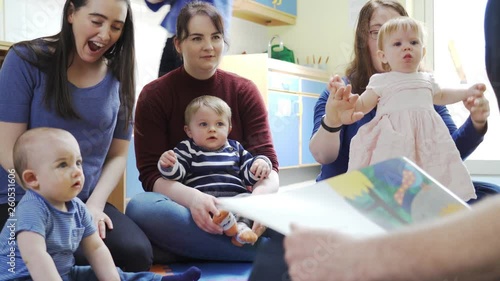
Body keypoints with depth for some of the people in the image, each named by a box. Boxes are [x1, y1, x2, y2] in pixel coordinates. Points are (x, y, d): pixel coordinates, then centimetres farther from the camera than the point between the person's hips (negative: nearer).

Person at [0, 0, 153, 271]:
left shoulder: (118, 76, 4)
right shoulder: (26, 60, -7)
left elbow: (118, 154, 8)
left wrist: (95, 204, -9)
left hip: (88, 202, 4)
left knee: (137, 254, -22)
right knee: (80, 259, -29)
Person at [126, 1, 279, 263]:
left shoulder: (244, 91, 4)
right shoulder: (154, 95, -1)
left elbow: (267, 163, -4)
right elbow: (151, 173, -8)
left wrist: (260, 197, -29)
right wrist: (192, 197, -30)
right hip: (182, 207, -1)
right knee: (140, 207, -36)